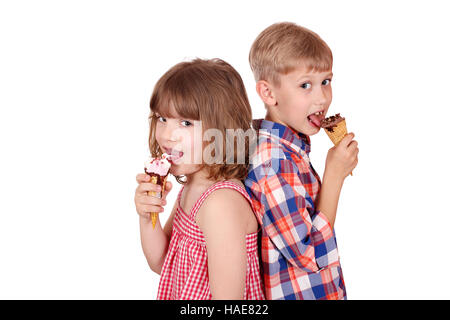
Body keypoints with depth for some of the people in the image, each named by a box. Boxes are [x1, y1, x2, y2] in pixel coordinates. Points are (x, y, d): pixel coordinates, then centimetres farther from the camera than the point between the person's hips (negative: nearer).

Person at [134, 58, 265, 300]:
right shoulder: (191, 188, -3)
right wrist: (146, 218, -11)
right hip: (181, 296, 7)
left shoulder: (222, 201, -28)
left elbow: (228, 296, -28)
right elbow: (162, 264, 3)